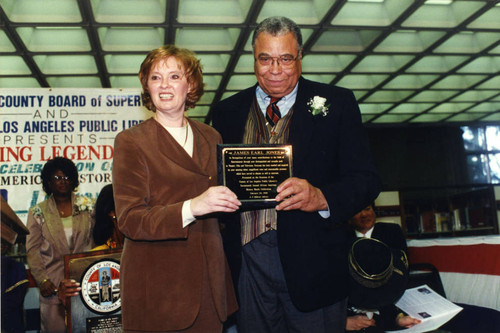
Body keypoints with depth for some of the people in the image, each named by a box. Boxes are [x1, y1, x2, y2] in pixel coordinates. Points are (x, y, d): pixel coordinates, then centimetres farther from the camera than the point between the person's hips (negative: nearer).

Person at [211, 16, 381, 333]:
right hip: (248, 262, 3)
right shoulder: (227, 111, 8)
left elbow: (366, 179, -7)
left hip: (313, 262, -2)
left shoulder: (337, 103, -1)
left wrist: (321, 197, -26)